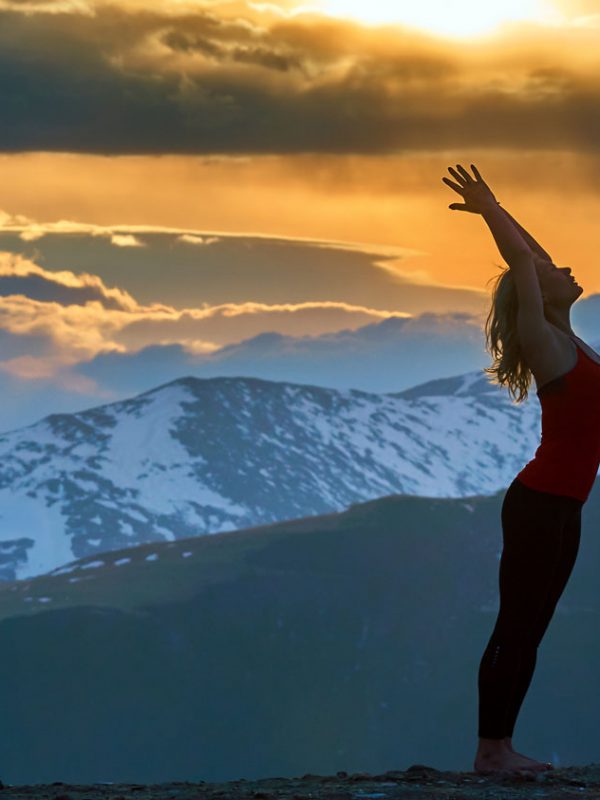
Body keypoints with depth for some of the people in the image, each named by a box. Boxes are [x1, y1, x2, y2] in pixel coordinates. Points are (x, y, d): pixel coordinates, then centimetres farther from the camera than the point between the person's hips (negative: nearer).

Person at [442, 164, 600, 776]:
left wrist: (491, 207, 21)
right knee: (515, 629, -5)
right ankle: (490, 750, -2)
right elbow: (522, 263, -16)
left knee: (529, 631, 9)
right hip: (538, 506, -9)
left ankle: (501, 747, 13)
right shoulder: (544, 343, -10)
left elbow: (531, 258, 22)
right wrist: (488, 209, -8)